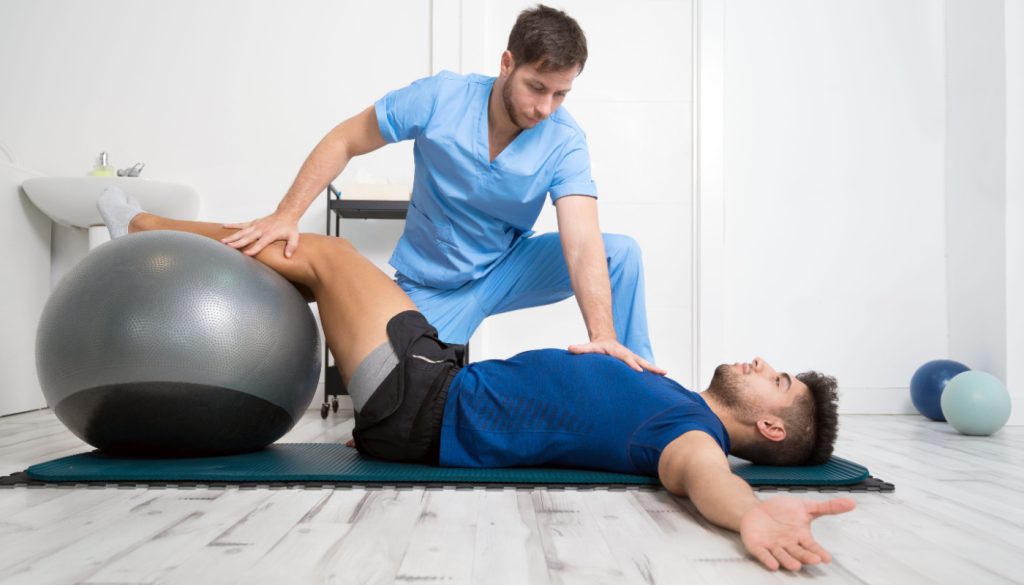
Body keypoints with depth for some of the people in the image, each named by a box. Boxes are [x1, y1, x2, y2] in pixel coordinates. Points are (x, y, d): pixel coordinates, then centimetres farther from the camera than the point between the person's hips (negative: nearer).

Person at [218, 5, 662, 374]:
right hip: (433, 287, 0)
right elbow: (343, 142, -11)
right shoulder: (439, 98, -21)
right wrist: (287, 214, -23)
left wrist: (603, 336, -48)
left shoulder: (564, 141, -20)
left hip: (508, 270, 1)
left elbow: (583, 244, -32)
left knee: (621, 253, -20)